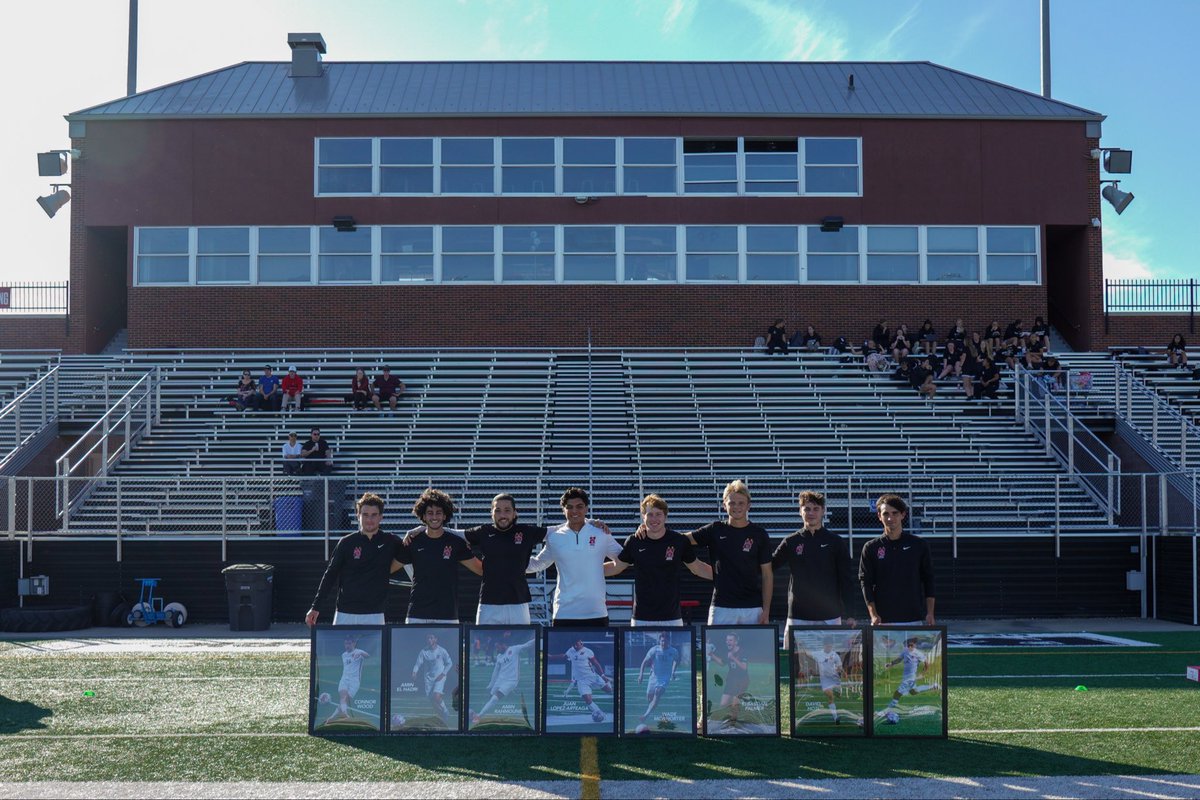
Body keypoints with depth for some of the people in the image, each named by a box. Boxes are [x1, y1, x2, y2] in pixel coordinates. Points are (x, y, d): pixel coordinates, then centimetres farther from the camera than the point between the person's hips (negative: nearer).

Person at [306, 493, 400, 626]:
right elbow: (330, 575, 5)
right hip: (345, 614, 0)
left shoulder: (390, 542, 3)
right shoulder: (346, 543, 2)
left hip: (374, 615, 0)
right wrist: (315, 607, 2)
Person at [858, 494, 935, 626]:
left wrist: (930, 613, 1)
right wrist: (873, 615, -7)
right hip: (883, 619, 0)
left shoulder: (919, 545, 7)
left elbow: (928, 581, 9)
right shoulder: (871, 548, 5)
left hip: (915, 618, 1)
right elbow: (866, 584, 3)